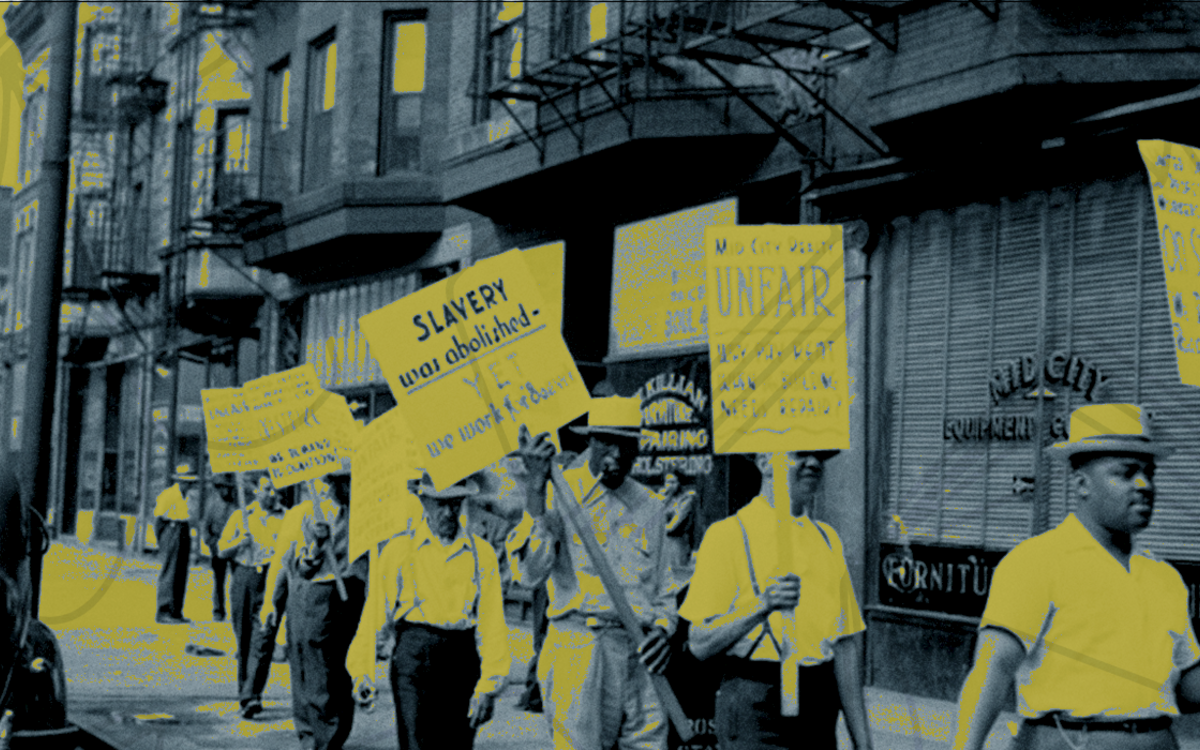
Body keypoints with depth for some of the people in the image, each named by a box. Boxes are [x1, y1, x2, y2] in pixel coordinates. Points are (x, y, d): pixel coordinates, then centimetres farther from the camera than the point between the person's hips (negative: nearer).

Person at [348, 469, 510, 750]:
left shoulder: (481, 553, 6)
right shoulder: (399, 550, 2)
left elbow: (492, 623, 4)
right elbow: (374, 614, 3)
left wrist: (489, 685, -2)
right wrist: (362, 672, -1)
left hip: (462, 661, 2)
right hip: (413, 659, -2)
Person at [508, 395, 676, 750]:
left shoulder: (648, 506, 16)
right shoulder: (560, 493, -1)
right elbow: (530, 573, -16)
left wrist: (663, 628, 4)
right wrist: (535, 485, -21)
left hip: (639, 654, 5)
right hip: (578, 650, -5)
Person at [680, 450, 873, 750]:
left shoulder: (827, 538, 15)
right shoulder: (728, 534, -5)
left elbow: (847, 645, 14)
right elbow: (700, 644, -10)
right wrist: (763, 606, -25)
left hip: (820, 709, 6)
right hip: (755, 710, -6)